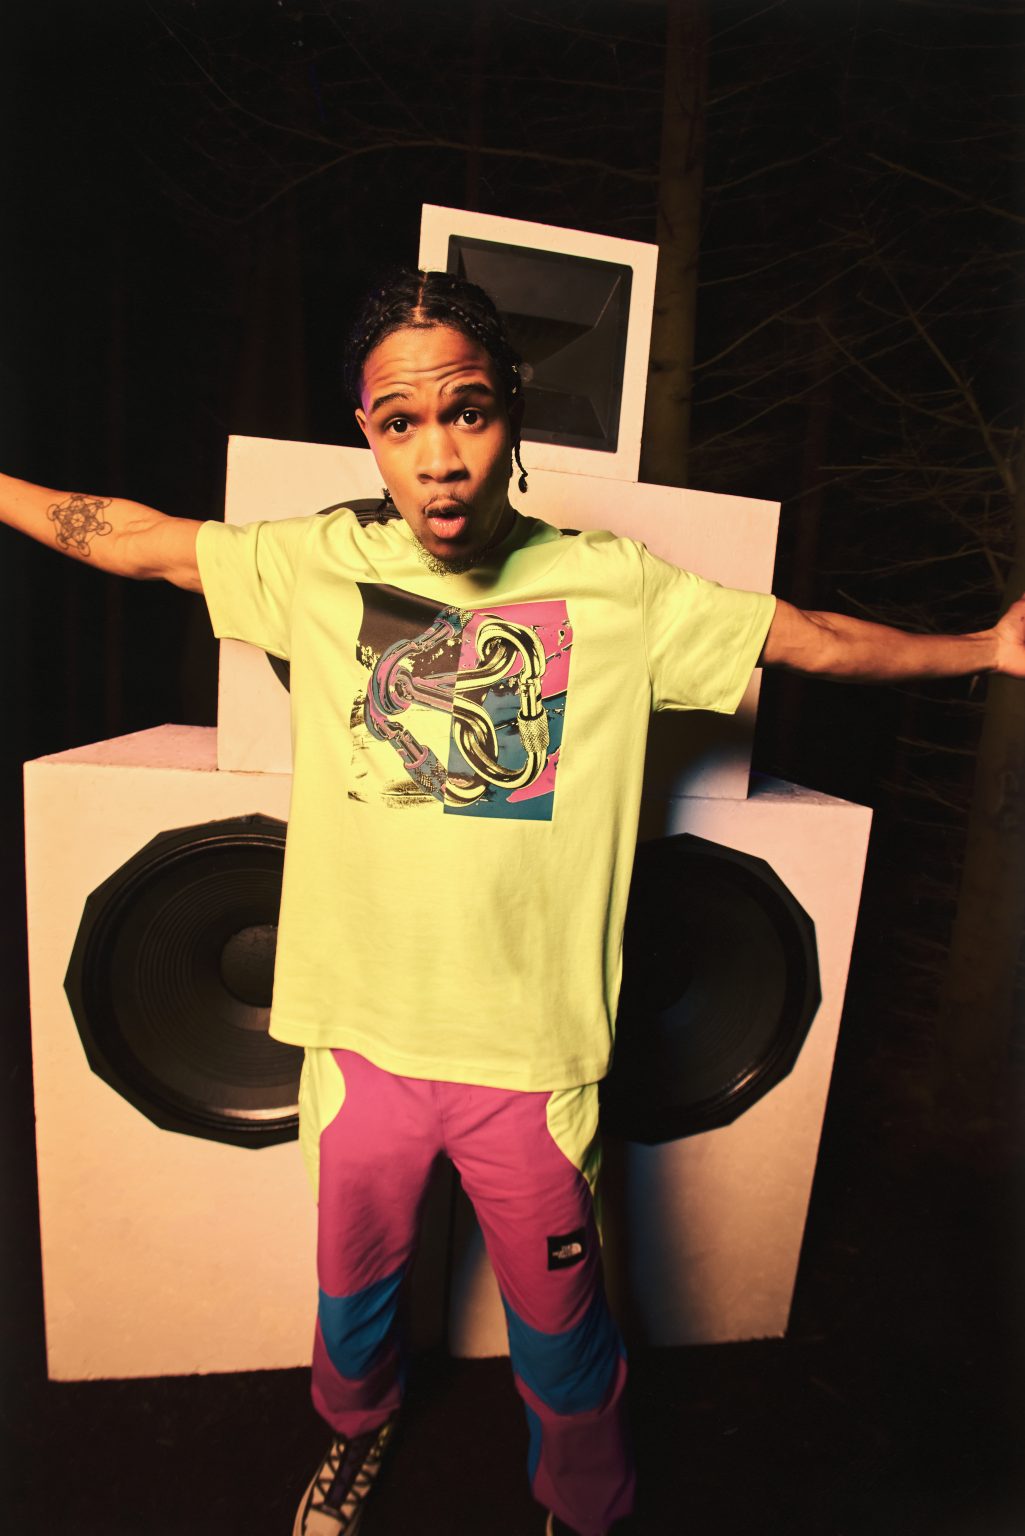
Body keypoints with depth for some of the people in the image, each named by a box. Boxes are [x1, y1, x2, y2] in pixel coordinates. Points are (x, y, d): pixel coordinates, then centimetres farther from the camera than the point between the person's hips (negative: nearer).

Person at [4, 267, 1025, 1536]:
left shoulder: (615, 588, -8)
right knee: (354, 1289, 29)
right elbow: (132, 537, 4)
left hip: (532, 1054, -1)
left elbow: (811, 638, -1)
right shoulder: (318, 566, -5)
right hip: (364, 1037, 2)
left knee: (561, 1334, 20)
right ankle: (357, 1431, 66)